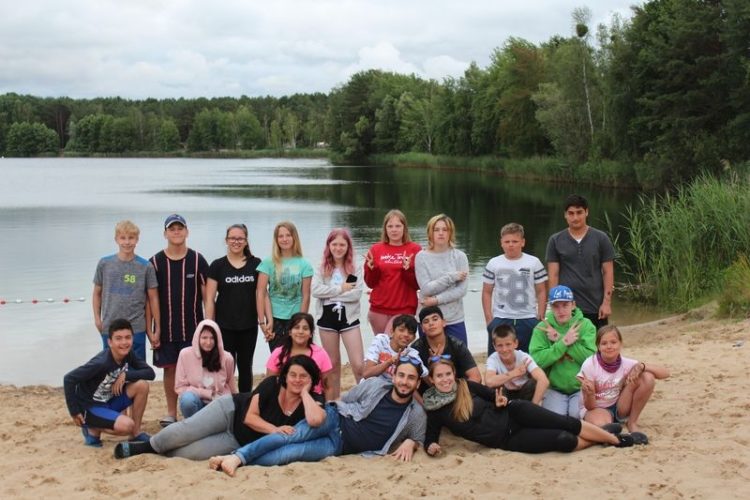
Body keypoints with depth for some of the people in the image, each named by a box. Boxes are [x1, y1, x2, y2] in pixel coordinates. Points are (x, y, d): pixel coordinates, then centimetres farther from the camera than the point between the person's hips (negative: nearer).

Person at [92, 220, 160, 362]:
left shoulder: (145, 267, -3)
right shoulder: (104, 264, 2)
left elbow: (153, 298, 2)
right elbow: (97, 293, 12)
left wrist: (157, 329, 2)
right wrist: (97, 319, 3)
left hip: (136, 329, -1)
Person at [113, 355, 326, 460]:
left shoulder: (312, 401, -15)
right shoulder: (271, 384, -14)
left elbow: (316, 420, -40)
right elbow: (249, 417, -14)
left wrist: (304, 393, -28)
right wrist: (274, 429, -28)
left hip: (240, 442, 0)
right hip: (232, 410, 0)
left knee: (192, 452, -19)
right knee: (188, 431, -22)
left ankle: (157, 451, 8)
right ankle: (147, 446, 4)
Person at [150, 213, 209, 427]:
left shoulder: (197, 260, 0)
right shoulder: (156, 262, 1)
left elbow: (206, 294, 2)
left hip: (193, 327, 0)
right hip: (166, 329, 1)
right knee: (170, 369, 7)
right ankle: (171, 413, 18)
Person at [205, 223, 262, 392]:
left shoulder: (256, 264, 3)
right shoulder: (217, 266, -1)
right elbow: (210, 299, -2)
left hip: (249, 326, 2)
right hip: (224, 327, -2)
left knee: (245, 368, 11)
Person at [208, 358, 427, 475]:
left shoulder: (416, 414, -2)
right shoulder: (374, 385, -1)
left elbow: (418, 439, 10)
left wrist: (409, 443, -10)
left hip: (341, 445, -1)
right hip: (335, 420, 1)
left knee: (291, 453, -25)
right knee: (292, 436, -30)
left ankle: (239, 461, -35)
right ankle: (236, 456, -38)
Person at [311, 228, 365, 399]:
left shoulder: (355, 269, -2)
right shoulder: (322, 268, 2)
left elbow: (357, 294, -14)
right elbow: (315, 290, -12)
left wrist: (330, 293, -13)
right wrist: (341, 289, -14)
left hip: (349, 318, -2)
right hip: (327, 318, 2)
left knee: (359, 365, -8)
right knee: (333, 364, 13)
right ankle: (333, 403, 23)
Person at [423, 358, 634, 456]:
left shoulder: (466, 386, 0)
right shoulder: (434, 411, -3)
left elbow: (491, 394, 11)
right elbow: (430, 438, 1)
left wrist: (502, 400, -12)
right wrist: (431, 447, -22)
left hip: (513, 414, 1)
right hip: (507, 440, -1)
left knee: (566, 423, -16)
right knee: (563, 440, -17)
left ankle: (613, 438, 2)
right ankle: (599, 439, 7)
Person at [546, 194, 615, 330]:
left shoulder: (601, 238, 2)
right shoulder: (555, 241, 3)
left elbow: (608, 273, 1)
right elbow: (553, 275, 2)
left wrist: (606, 302, -6)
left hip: (595, 307, 0)